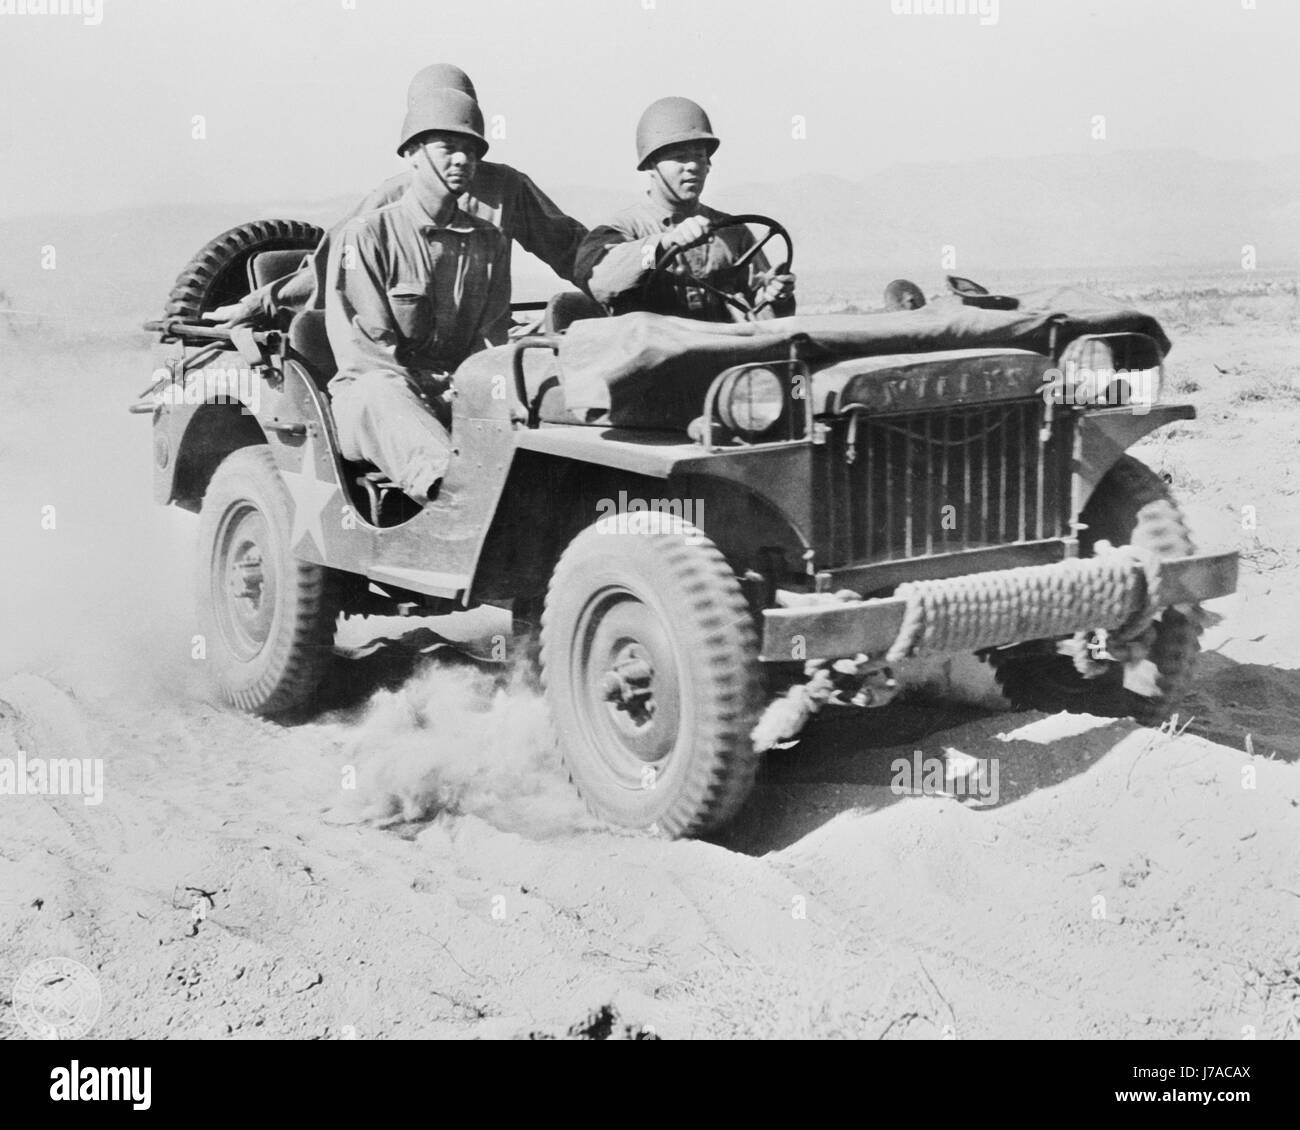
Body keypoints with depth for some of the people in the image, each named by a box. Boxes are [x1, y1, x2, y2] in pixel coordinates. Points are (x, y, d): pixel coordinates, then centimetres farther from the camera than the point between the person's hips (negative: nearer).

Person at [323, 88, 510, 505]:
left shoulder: (489, 243, 16)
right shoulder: (365, 236, 0)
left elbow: (491, 338, 12)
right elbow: (361, 345, -8)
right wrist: (437, 394, -18)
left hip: (459, 395, 5)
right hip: (368, 394, -5)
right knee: (380, 391, -40)